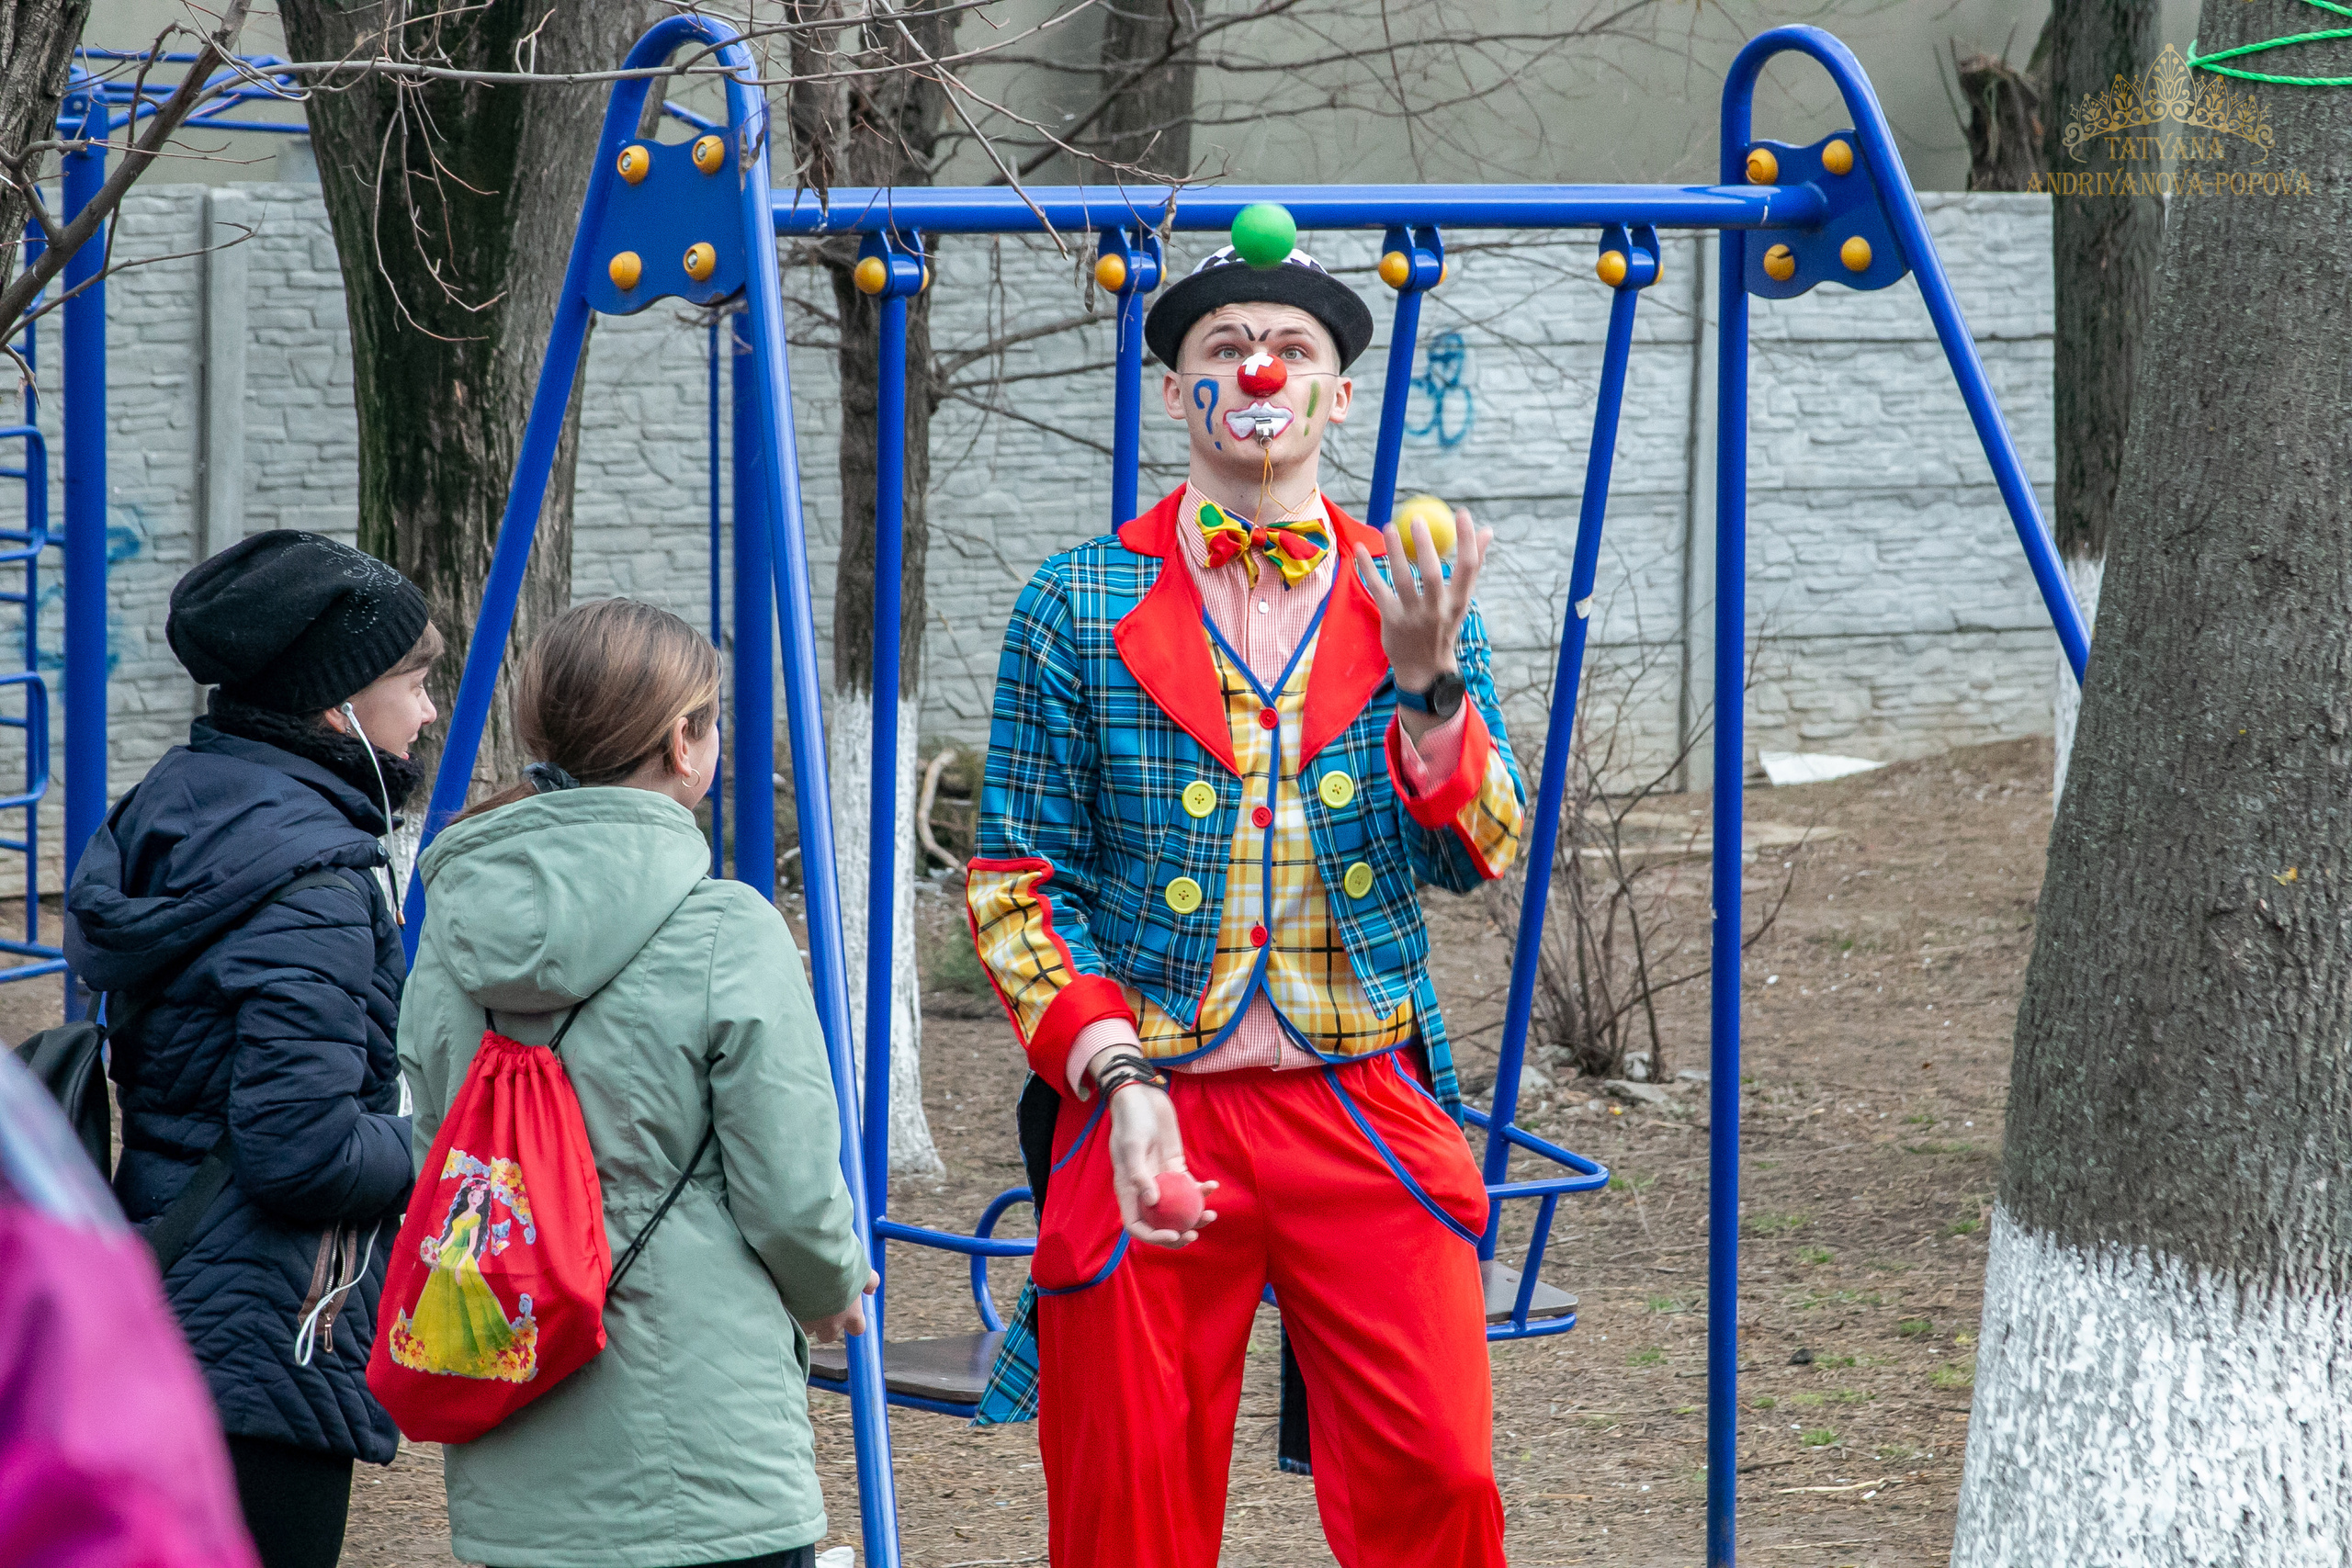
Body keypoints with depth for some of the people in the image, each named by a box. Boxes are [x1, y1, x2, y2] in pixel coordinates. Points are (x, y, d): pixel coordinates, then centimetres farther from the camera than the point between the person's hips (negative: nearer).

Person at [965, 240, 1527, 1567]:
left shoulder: (1413, 598, 10)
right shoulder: (1079, 605, 3)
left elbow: (1482, 855, 1)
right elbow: (1016, 884, 1)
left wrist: (1424, 680, -16)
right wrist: (1114, 1074, -13)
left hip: (1370, 1114, 1)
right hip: (1151, 1117, -1)